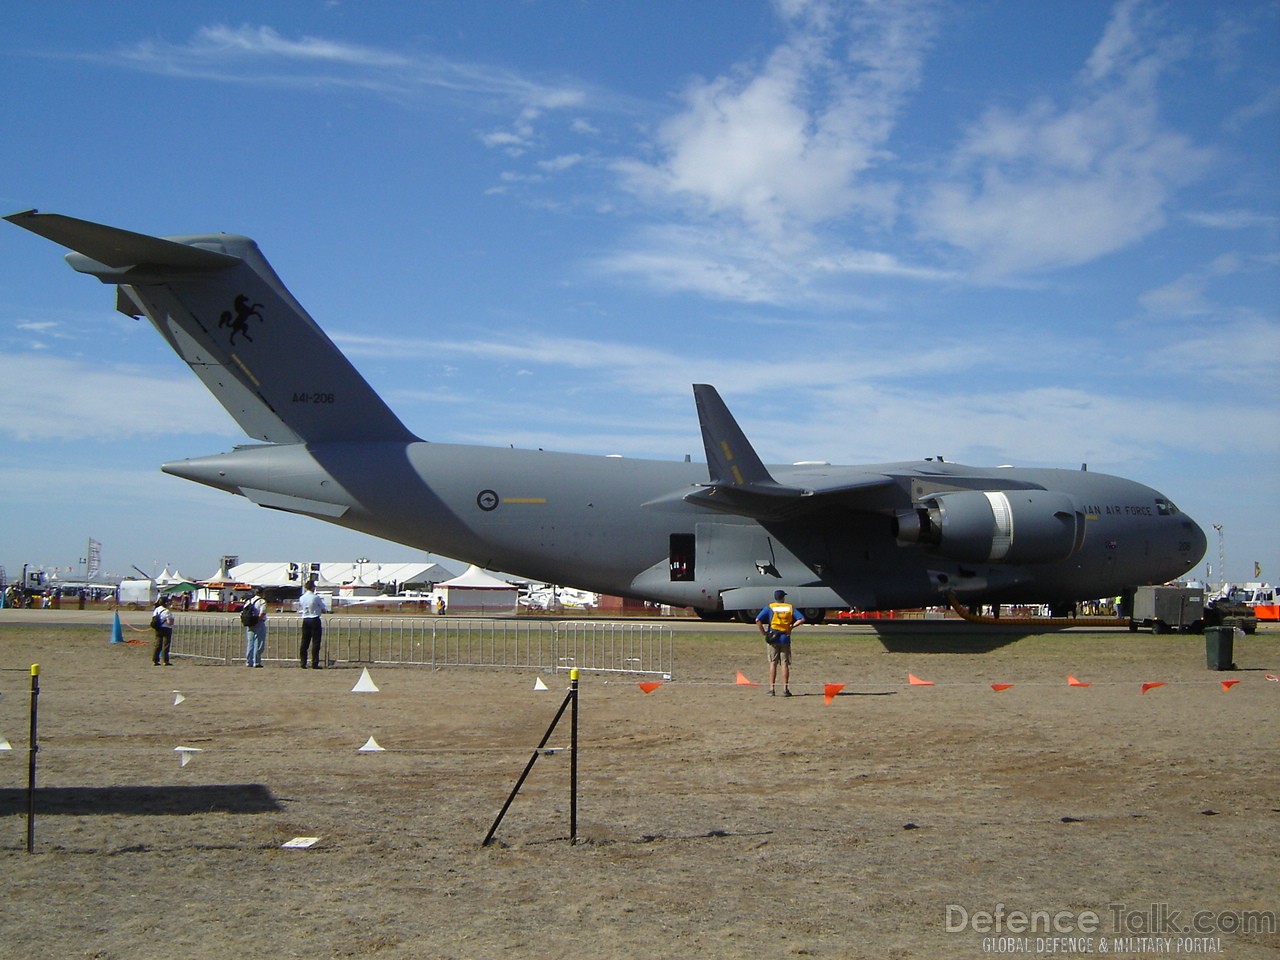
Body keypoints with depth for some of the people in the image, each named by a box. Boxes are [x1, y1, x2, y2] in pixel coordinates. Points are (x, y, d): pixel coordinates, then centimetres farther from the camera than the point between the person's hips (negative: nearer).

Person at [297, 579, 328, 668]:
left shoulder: (301, 598, 4)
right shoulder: (316, 597, -12)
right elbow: (325, 609, -4)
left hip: (305, 620, 5)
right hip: (315, 620, -5)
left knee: (305, 642, 9)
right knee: (315, 642, -2)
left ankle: (303, 663, 9)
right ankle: (315, 664, -3)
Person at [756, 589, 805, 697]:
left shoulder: (769, 608, 1)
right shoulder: (790, 608, 4)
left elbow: (758, 620, -11)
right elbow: (801, 619, -4)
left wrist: (763, 632, -3)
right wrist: (792, 627, 1)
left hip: (773, 638, 0)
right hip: (785, 638, 0)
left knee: (773, 663, 5)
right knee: (785, 664, 5)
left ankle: (771, 689, 2)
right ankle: (785, 689, 4)